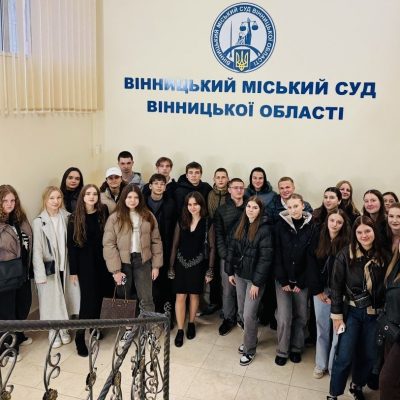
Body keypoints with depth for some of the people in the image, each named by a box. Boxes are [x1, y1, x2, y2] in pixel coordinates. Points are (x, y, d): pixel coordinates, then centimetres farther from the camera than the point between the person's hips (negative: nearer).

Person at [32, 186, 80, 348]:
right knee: (51, 300, 7)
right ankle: (53, 332, 25)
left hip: (65, 266, 3)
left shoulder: (67, 217, -1)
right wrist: (40, 274, -15)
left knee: (64, 298, 12)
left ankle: (63, 329, 31)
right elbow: (37, 250, -11)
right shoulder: (39, 222, -9)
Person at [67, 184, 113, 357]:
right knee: (88, 298, -4)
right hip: (85, 263, -2)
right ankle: (80, 336, 5)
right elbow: (71, 245, -3)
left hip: (102, 261, 2)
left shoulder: (104, 214, 0)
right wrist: (73, 270, -5)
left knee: (99, 297, 8)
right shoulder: (75, 218, -4)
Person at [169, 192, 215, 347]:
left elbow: (212, 247, -2)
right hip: (181, 263, 2)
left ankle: (191, 324, 31)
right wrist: (171, 266, 3)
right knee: (180, 296, 0)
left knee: (194, 295, 11)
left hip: (198, 264, -1)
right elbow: (175, 245, 5)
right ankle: (180, 330, 10)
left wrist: (210, 269, -5)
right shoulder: (181, 222, 2)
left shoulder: (208, 223, -5)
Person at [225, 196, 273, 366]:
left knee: (249, 315, -2)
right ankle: (249, 339, 38)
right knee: (241, 312, 16)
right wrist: (230, 272, 7)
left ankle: (250, 350, 18)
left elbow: (265, 258, -18)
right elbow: (232, 249, 9)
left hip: (254, 278, -6)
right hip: (240, 275, 6)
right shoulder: (240, 225, 4)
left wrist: (257, 283, -18)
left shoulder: (264, 229, -16)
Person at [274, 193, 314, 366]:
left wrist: (301, 282, -8)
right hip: (283, 280, 0)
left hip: (302, 281, 1)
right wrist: (283, 281, -9)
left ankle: (296, 348, 29)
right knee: (284, 317, -2)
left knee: (301, 316, 8)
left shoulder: (311, 227, -5)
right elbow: (278, 255, -5)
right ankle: (282, 351, 18)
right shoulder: (281, 225, -5)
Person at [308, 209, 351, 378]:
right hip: (320, 289, 2)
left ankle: (334, 366, 16)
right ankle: (321, 364, 24)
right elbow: (312, 264, -1)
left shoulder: (347, 242, -9)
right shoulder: (317, 237, -1)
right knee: (322, 327, 10)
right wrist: (317, 290, -5)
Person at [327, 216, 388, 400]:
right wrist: (337, 315, -8)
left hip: (375, 314, 3)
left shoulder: (383, 256, -2)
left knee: (369, 355, 13)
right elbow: (336, 287, -7)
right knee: (344, 357, -3)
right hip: (352, 312, -3)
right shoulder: (345, 255, -10)